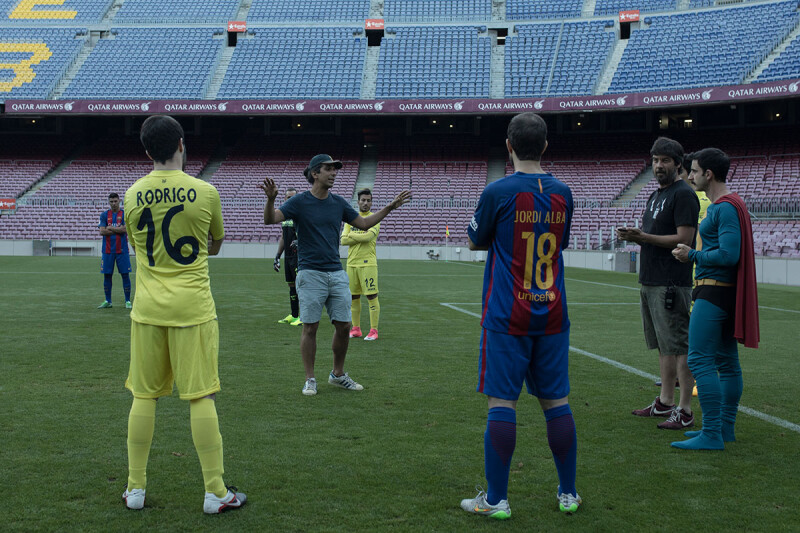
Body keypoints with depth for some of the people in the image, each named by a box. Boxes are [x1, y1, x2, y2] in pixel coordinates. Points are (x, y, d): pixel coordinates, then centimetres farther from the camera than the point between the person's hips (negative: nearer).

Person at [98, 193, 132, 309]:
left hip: (122, 250, -2)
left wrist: (110, 228, -5)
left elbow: (125, 229, -10)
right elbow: (102, 231, -4)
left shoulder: (124, 214, 4)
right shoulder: (104, 215, 8)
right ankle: (108, 301, 13)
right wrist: (118, 230, -7)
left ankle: (128, 301, 4)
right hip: (108, 250, 2)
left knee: (125, 274, -2)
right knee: (107, 275, 4)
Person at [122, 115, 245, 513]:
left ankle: (135, 489, 18)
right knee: (201, 398, 1)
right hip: (193, 307, -3)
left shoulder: (133, 195, 1)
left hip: (147, 308, 3)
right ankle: (215, 492, 7)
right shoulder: (205, 192, -6)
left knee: (143, 397, 11)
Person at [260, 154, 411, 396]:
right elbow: (270, 219, -15)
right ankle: (310, 379, 9)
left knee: (344, 326, 5)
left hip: (337, 273, 5)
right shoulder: (300, 201, -4)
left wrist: (390, 207, 16)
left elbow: (363, 223, 20)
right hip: (310, 274, -5)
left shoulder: (339, 203, 10)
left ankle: (338, 374, 22)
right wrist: (271, 198, -35)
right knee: (310, 327, -2)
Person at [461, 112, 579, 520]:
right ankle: (568, 493, 19)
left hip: (507, 318, -4)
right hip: (552, 315, 4)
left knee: (502, 404, 0)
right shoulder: (562, 193, 5)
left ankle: (496, 500, 5)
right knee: (556, 402, 10)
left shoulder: (498, 191, -9)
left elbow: (475, 242, 6)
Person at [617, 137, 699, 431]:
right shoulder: (655, 196, 19)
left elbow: (684, 239, -17)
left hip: (672, 284, -10)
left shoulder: (683, 195, -10)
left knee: (680, 347, -7)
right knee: (663, 347, 14)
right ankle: (665, 403, 22)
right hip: (650, 282, 10)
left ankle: (685, 411, -4)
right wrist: (633, 236, 3)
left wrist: (643, 236, -19)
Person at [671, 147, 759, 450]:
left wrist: (693, 256, -11)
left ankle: (711, 435, -12)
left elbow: (729, 254, -23)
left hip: (714, 292, -11)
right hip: (725, 292, 11)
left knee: (700, 360, -12)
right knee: (726, 361, 13)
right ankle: (725, 428, 20)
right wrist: (693, 255, 13)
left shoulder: (725, 208, -15)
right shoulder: (728, 205, 18)